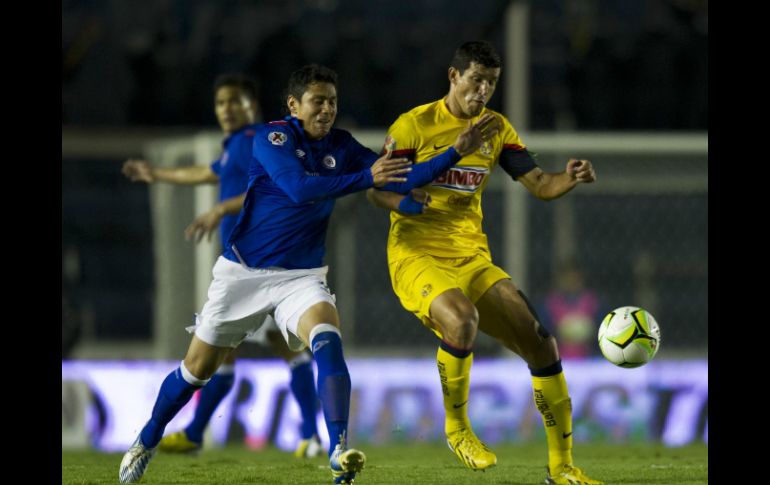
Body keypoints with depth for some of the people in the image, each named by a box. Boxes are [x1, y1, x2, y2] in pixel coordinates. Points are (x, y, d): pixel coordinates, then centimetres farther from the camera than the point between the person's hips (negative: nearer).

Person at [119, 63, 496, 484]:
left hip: (301, 276, 2)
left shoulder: (341, 146, 3)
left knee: (328, 342, -28)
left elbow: (399, 180, 1)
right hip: (242, 272, -2)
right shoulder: (272, 137, -13)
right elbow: (299, 187, -28)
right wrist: (367, 178, -31)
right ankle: (146, 442, 32)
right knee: (197, 369, 8)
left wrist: (457, 152, -7)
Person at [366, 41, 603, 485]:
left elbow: (540, 185, 6)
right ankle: (457, 427, -11)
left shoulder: (497, 129, 9)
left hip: (473, 259, 5)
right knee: (461, 320, -37)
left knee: (540, 341, -7)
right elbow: (377, 189, -3)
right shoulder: (415, 125, -5)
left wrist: (572, 178, -16)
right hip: (417, 255, -5)